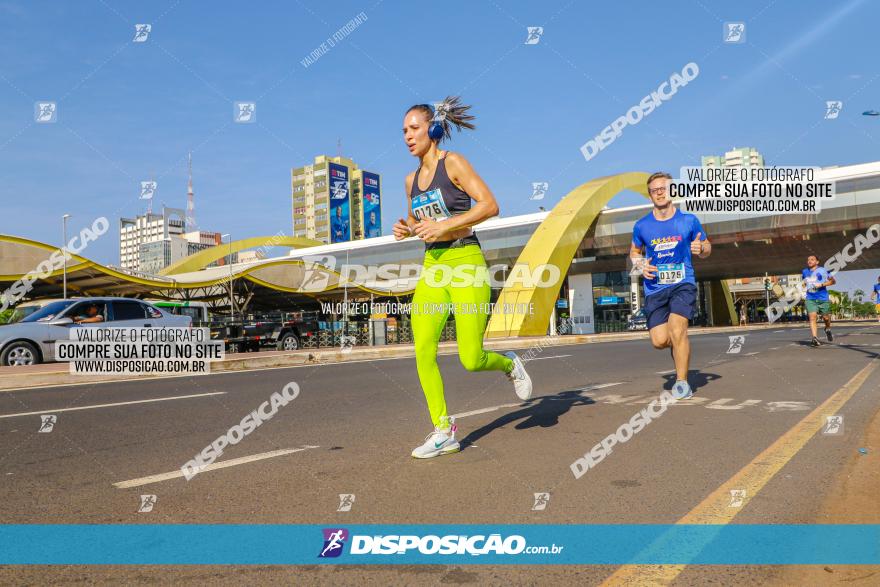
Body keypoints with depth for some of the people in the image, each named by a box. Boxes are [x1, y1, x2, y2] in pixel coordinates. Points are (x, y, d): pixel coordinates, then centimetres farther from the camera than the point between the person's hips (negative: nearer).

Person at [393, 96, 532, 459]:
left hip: (466, 263, -6)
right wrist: (406, 229, 5)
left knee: (471, 359, -9)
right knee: (423, 351, -9)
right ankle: (443, 431, 2)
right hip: (432, 266, 6)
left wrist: (444, 225, -19)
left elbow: (490, 205, -12)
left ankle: (510, 365, 26)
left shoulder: (453, 162, -4)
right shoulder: (411, 179, 15)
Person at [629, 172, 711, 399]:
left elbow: (706, 248, 12)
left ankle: (682, 382, -6)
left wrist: (700, 249, -13)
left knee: (676, 326, -23)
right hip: (654, 288, 2)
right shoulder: (642, 226, 4)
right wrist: (641, 266, -2)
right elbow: (634, 251, 20)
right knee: (659, 341, -7)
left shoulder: (689, 220, 2)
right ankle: (681, 346, 32)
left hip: (683, 284, -2)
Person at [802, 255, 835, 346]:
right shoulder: (804, 272, 11)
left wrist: (822, 284, -14)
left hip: (823, 298, -2)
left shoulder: (822, 270, -3)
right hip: (810, 299, 2)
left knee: (826, 317, 10)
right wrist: (804, 285, 10)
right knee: (812, 317, -15)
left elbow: (833, 281, -1)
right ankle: (815, 338, -20)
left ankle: (828, 329, 44)